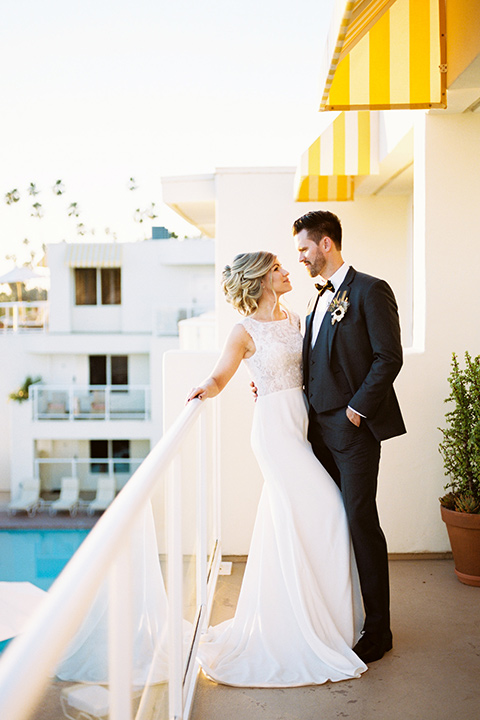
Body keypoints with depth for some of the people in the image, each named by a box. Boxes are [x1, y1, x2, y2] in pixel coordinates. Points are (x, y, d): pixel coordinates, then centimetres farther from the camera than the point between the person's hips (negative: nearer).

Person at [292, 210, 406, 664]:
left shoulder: (370, 291, -7)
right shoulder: (321, 299, 18)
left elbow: (389, 358, -14)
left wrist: (356, 410, -16)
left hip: (353, 427, -8)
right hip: (320, 426, 8)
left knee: (361, 521, -2)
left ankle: (377, 631, 10)